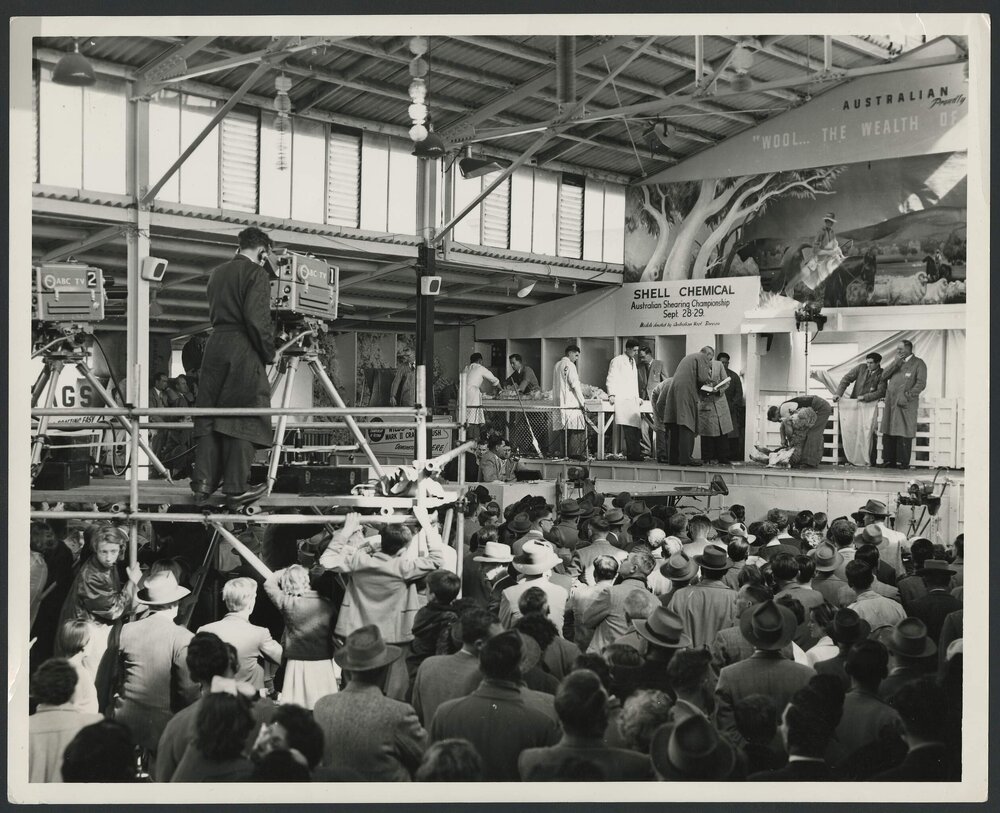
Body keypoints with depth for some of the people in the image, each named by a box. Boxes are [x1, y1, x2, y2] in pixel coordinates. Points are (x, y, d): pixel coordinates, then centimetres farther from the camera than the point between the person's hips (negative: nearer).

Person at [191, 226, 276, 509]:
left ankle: (203, 483, 8)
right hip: (243, 351, -7)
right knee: (243, 419, -3)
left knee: (210, 417, 9)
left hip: (215, 347, 7)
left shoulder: (217, 273, 16)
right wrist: (268, 353, -5)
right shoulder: (256, 273, -6)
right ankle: (236, 489, -2)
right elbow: (257, 318, -15)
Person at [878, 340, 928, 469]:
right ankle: (889, 461, 10)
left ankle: (903, 462, -2)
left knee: (903, 434, -6)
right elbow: (884, 376, 10)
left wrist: (907, 397, -17)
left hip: (905, 405, -6)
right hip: (890, 403, 6)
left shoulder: (918, 363, 1)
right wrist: (895, 362, -1)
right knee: (888, 434, 5)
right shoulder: (896, 362, 20)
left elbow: (921, 383, -9)